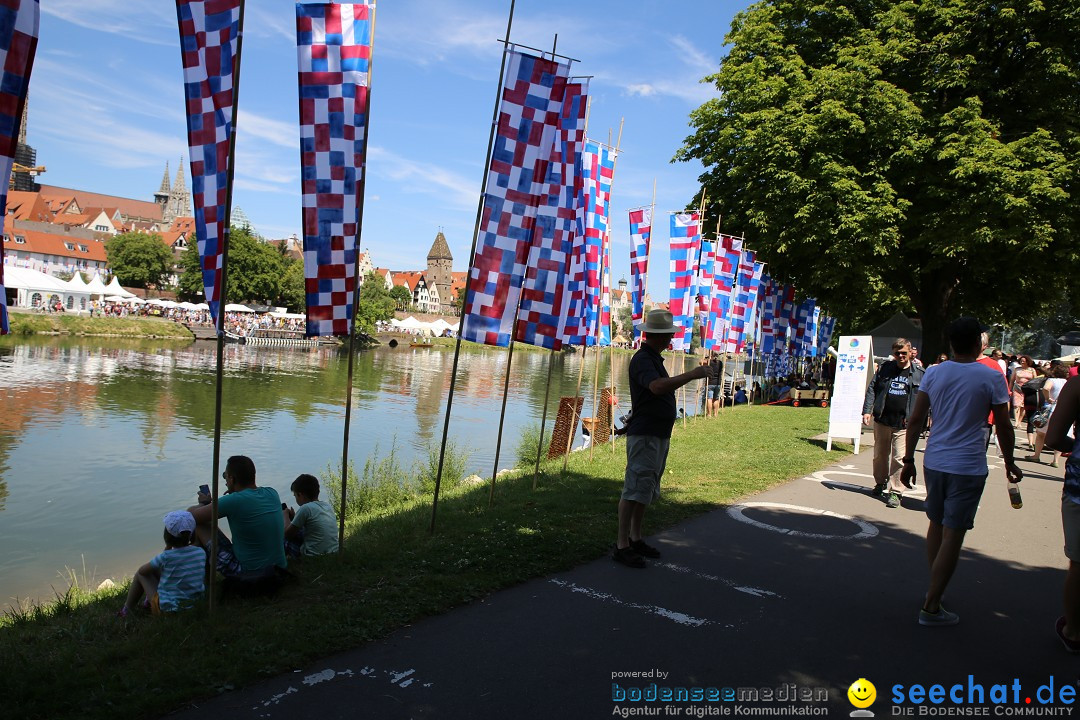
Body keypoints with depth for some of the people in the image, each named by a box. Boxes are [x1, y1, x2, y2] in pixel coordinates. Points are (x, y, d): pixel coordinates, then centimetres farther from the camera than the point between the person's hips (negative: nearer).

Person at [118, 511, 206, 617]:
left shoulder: (166, 557, -25)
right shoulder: (201, 552, -12)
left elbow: (142, 570, -4)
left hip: (167, 608, -5)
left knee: (140, 574, 15)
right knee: (155, 569, 21)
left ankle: (126, 610, 30)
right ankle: (149, 602, 40)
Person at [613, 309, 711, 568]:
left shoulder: (654, 358, 17)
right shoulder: (642, 359, -16)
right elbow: (657, 386, -33)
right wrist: (692, 375, -29)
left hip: (659, 435, 11)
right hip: (644, 435, -11)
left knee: (647, 490, 15)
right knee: (635, 489, -10)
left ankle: (635, 539, 23)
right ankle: (622, 545, -7)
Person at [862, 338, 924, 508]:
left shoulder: (919, 374, 2)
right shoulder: (885, 368, 6)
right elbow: (872, 389, 6)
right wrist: (867, 411, -4)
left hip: (904, 424, -3)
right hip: (882, 421, 3)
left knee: (899, 458, -7)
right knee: (880, 455, 15)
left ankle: (896, 492, 1)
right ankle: (880, 483, 34)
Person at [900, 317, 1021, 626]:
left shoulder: (933, 373, 2)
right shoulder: (991, 378, -7)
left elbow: (915, 419, 1)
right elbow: (1003, 426, -2)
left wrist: (908, 460, 8)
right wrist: (1010, 463, 13)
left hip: (934, 461, 4)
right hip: (968, 466, -4)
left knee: (936, 524, 20)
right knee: (953, 535, -1)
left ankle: (934, 588, 33)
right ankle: (931, 607, 1)